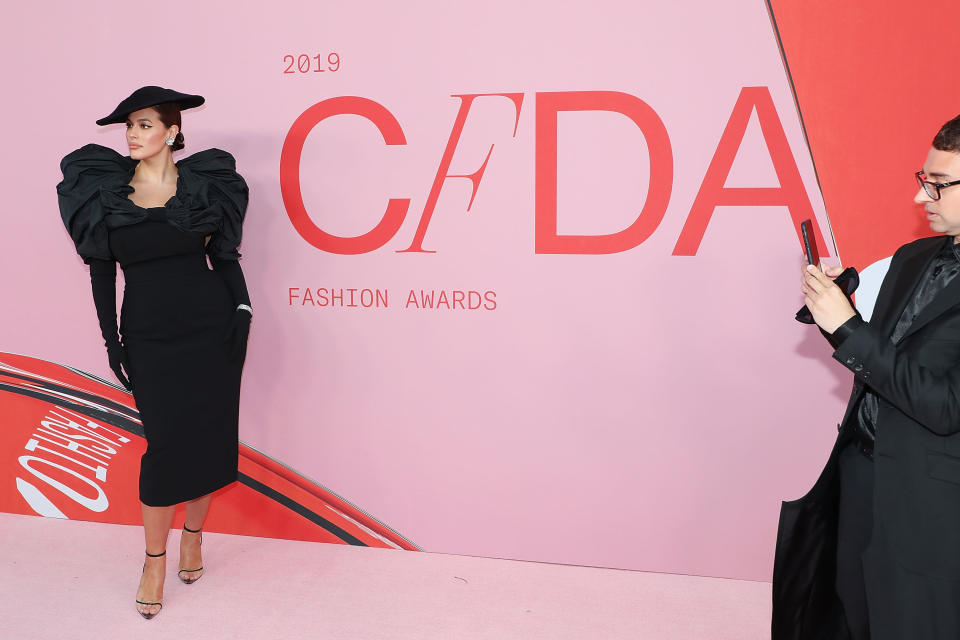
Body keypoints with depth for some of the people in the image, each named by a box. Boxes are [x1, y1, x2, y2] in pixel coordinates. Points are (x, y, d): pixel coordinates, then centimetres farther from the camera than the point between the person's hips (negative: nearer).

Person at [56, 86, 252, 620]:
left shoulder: (202, 184, 2)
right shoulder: (107, 191, 2)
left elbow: (225, 254, 6)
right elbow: (102, 268, 4)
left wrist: (242, 310, -4)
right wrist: (112, 340, 1)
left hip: (210, 326, 0)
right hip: (150, 334, 0)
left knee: (207, 435, 5)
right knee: (166, 440, -1)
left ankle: (194, 535, 27)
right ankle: (155, 560, 15)